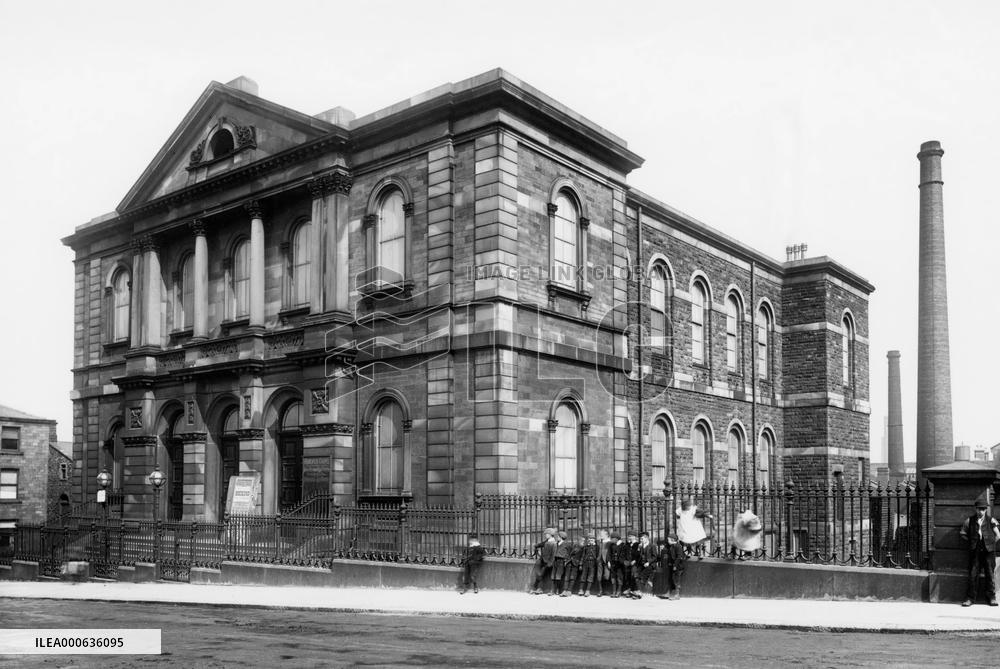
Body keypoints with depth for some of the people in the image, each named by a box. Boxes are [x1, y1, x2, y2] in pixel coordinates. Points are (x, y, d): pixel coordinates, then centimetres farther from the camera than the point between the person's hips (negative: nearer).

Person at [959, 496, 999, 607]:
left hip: (988, 551, -1)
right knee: (973, 574, -1)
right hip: (975, 551, 1)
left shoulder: (991, 520, 2)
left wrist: (991, 544, 3)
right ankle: (970, 598, 3)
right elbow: (963, 534, 14)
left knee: (990, 574, 2)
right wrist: (972, 542, 7)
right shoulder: (970, 520, 5)